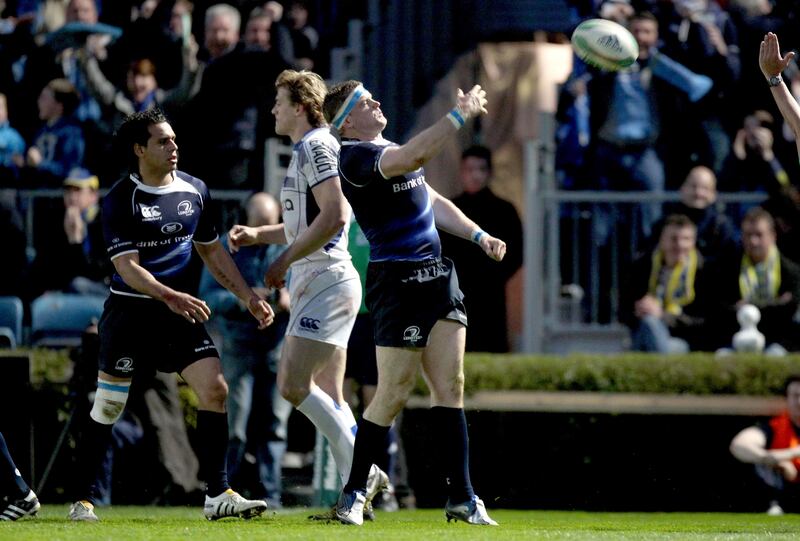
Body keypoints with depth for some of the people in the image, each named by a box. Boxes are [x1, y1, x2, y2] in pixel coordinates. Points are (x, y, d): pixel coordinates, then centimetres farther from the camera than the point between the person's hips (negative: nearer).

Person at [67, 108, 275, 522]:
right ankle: (82, 500, 12)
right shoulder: (120, 200, -11)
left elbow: (212, 251, 16)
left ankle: (217, 495, -6)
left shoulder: (194, 191, 5)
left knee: (214, 389, -10)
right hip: (129, 312, -4)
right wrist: (169, 296, -33)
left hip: (180, 311, 4)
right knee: (107, 407, 0)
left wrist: (248, 296, 7)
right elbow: (127, 266, -18)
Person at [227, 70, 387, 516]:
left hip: (326, 281, -10)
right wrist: (257, 235, 19)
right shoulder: (308, 149, 20)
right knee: (328, 397, 7)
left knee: (293, 383, -15)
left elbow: (334, 215, -23)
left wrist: (285, 260, -17)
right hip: (317, 283, 10)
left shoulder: (317, 147, -12)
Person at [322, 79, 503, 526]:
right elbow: (413, 157, -29)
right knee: (393, 395, -7)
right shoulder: (355, 155, -12)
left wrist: (479, 235, 18)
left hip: (438, 275, 8)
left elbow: (432, 202, 28)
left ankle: (462, 498, 4)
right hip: (397, 283, -8)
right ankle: (353, 494, 6)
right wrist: (460, 115, -24)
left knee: (450, 386, 3)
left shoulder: (390, 149, 18)